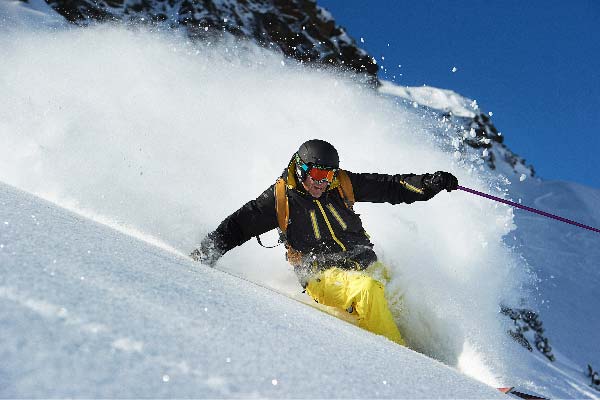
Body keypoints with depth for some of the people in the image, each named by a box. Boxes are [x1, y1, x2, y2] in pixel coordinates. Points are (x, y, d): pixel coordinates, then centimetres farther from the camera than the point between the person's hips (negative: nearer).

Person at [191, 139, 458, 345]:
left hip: (368, 265, 6)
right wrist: (206, 253, -6)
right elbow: (239, 224, 1)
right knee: (369, 290, -32)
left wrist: (431, 182, -4)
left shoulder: (342, 184, 5)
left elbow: (390, 187, 7)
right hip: (325, 276, -6)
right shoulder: (281, 197, -4)